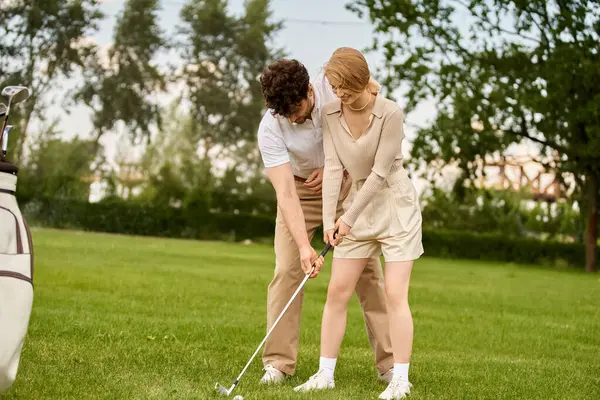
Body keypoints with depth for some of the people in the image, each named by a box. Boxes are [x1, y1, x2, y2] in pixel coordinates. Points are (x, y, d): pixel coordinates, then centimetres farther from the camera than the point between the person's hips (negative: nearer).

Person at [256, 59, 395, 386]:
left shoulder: (336, 90, -25)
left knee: (368, 270, -3)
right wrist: (304, 245, -40)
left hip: (346, 184, 1)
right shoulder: (270, 129, -27)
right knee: (286, 270, -11)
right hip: (300, 190, 0)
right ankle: (278, 362, -3)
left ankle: (389, 363, 0)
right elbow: (285, 193, -31)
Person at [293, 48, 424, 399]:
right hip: (359, 206, 5)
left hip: (395, 206, -5)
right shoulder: (331, 114, -5)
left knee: (395, 294, -8)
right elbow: (333, 167, -8)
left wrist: (349, 218, -18)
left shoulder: (391, 114, -20)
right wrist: (329, 219, -17)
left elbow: (379, 172, -19)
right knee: (337, 290, 1)